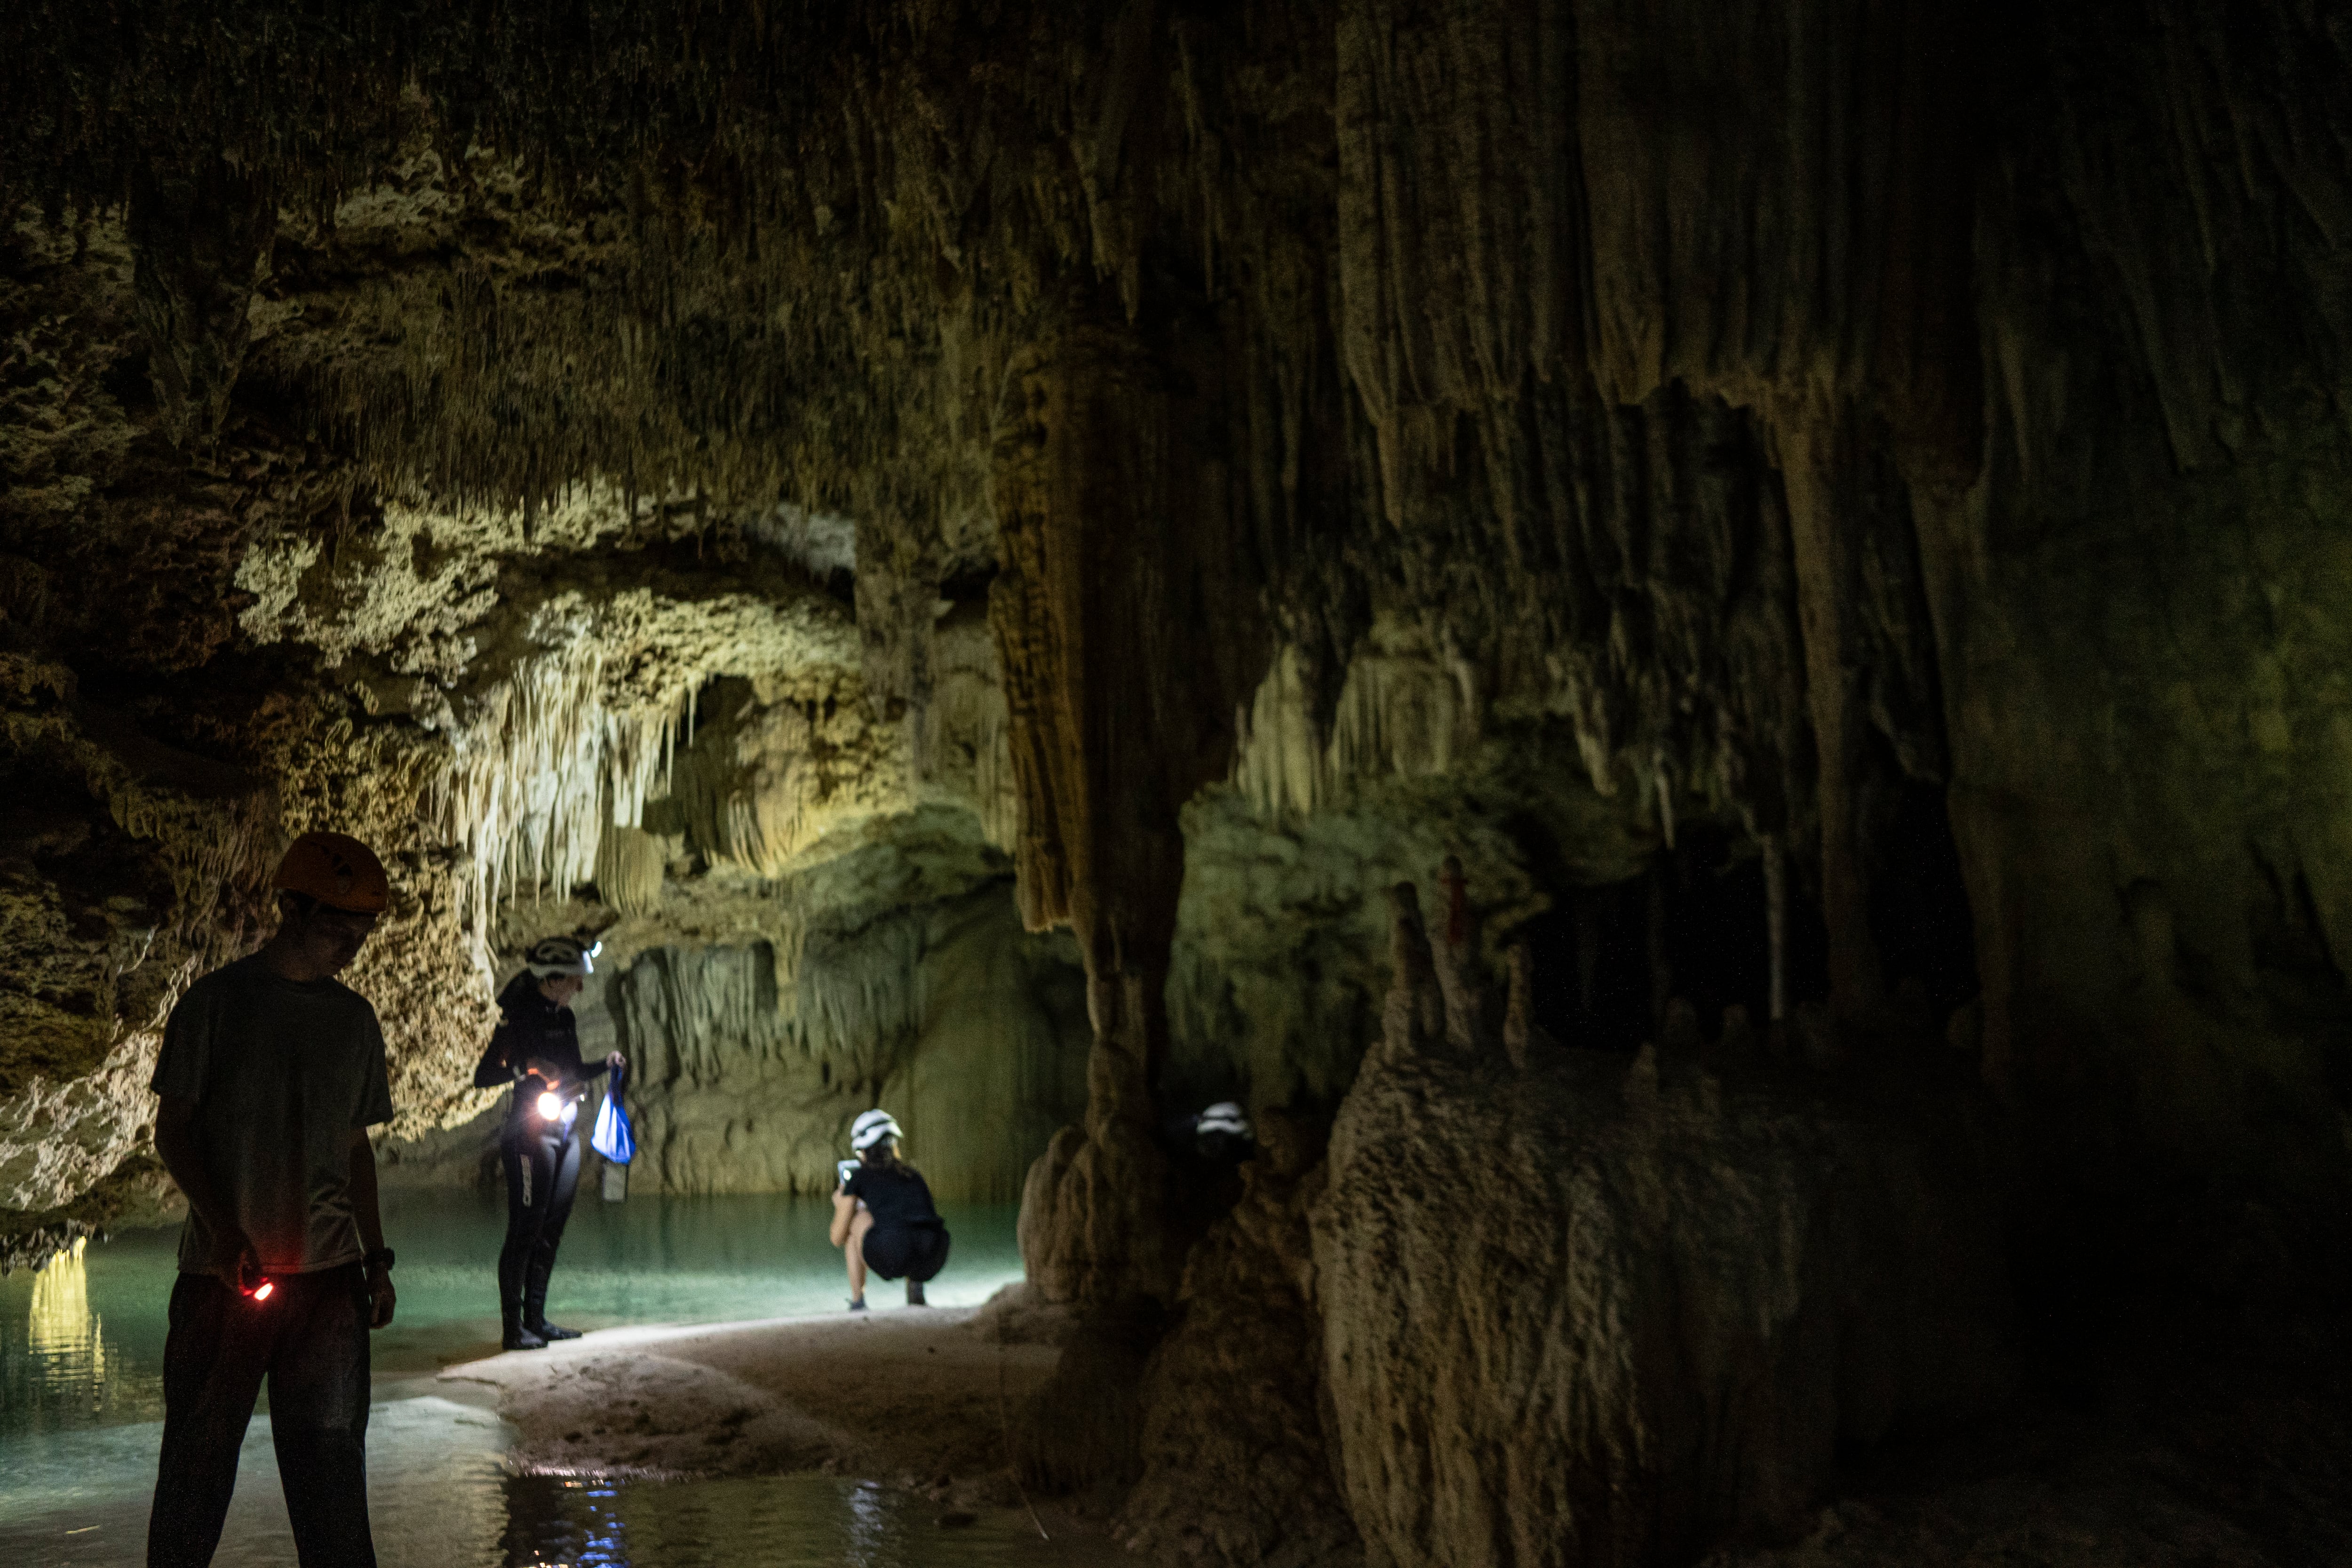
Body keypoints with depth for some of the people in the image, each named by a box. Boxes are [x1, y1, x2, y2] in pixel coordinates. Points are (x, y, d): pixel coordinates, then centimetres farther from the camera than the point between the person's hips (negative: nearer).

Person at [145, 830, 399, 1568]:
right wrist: (223, 1230, -14)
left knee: (332, 1468, 5)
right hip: (223, 1273, -3)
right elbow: (172, 1130, -2)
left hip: (330, 1273, 3)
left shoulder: (354, 1017, 11)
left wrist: (376, 1259, 10)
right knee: (198, 1457, 4)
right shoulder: (219, 1000, -1)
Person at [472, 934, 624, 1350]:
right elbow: (483, 1076, -14)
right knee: (526, 1229, -6)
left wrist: (605, 1065, 7)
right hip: (532, 1133, -8)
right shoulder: (520, 1017, -11)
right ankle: (512, 1327, -1)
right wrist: (529, 1064, -25)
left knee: (552, 1228, 10)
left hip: (566, 1132, 8)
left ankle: (536, 1319, 18)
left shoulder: (564, 1018, 12)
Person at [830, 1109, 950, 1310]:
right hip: (933, 1261, 5)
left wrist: (839, 1207, 44)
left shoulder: (859, 1176, 17)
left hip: (891, 1255, -5)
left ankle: (858, 1303, 22)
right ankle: (916, 1292, 16)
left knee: (854, 1219, 26)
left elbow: (838, 1239, 23)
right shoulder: (913, 1175, 30)